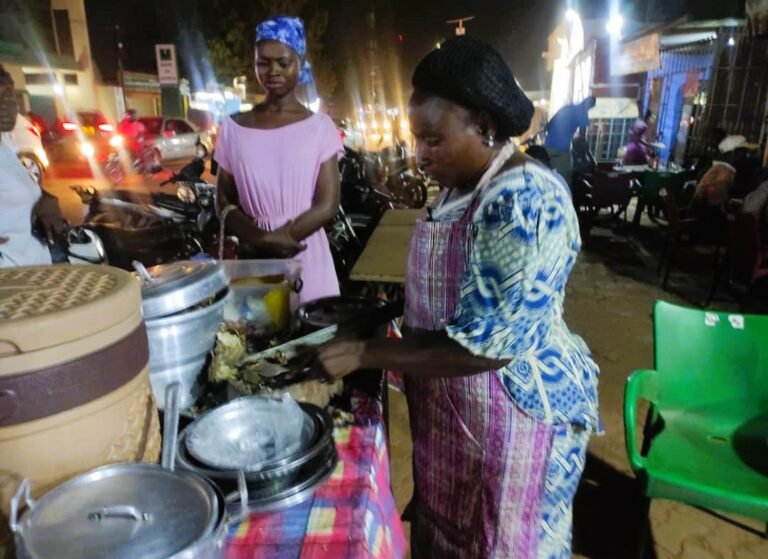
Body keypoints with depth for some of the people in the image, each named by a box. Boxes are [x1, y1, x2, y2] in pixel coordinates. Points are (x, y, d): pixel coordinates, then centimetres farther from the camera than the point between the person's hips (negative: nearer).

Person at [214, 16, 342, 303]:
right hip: (252, 262, 2)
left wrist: (265, 240, -14)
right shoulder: (234, 127, 5)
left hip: (307, 260, -1)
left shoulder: (319, 126, 0)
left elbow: (327, 205, -7)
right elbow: (224, 201, 5)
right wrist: (258, 238, -14)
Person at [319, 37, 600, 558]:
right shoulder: (463, 184, 2)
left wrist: (367, 354, -25)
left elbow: (488, 345, -30)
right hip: (454, 402, 8)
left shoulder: (525, 201, -27)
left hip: (512, 409, -8)